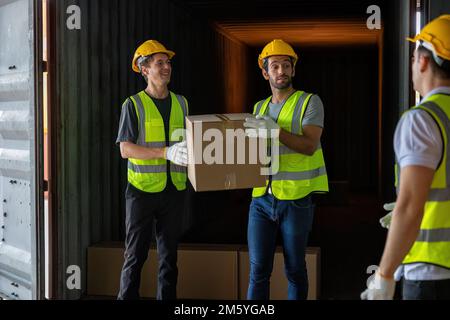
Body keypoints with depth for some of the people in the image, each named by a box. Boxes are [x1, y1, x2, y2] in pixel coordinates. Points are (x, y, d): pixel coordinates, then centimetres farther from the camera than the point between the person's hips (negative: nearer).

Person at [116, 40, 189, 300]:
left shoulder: (181, 102, 11)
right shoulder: (134, 104, -2)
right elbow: (126, 149, -11)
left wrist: (189, 151, -6)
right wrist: (166, 152, -22)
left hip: (174, 189, 4)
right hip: (142, 189, -4)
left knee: (169, 254, 10)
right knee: (136, 254, 1)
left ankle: (167, 297, 19)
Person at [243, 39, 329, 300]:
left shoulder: (309, 102, -1)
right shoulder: (259, 109, 15)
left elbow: (309, 145, -15)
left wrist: (275, 131, -26)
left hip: (296, 199, -4)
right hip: (262, 198, 4)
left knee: (295, 269, 7)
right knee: (258, 269, 2)